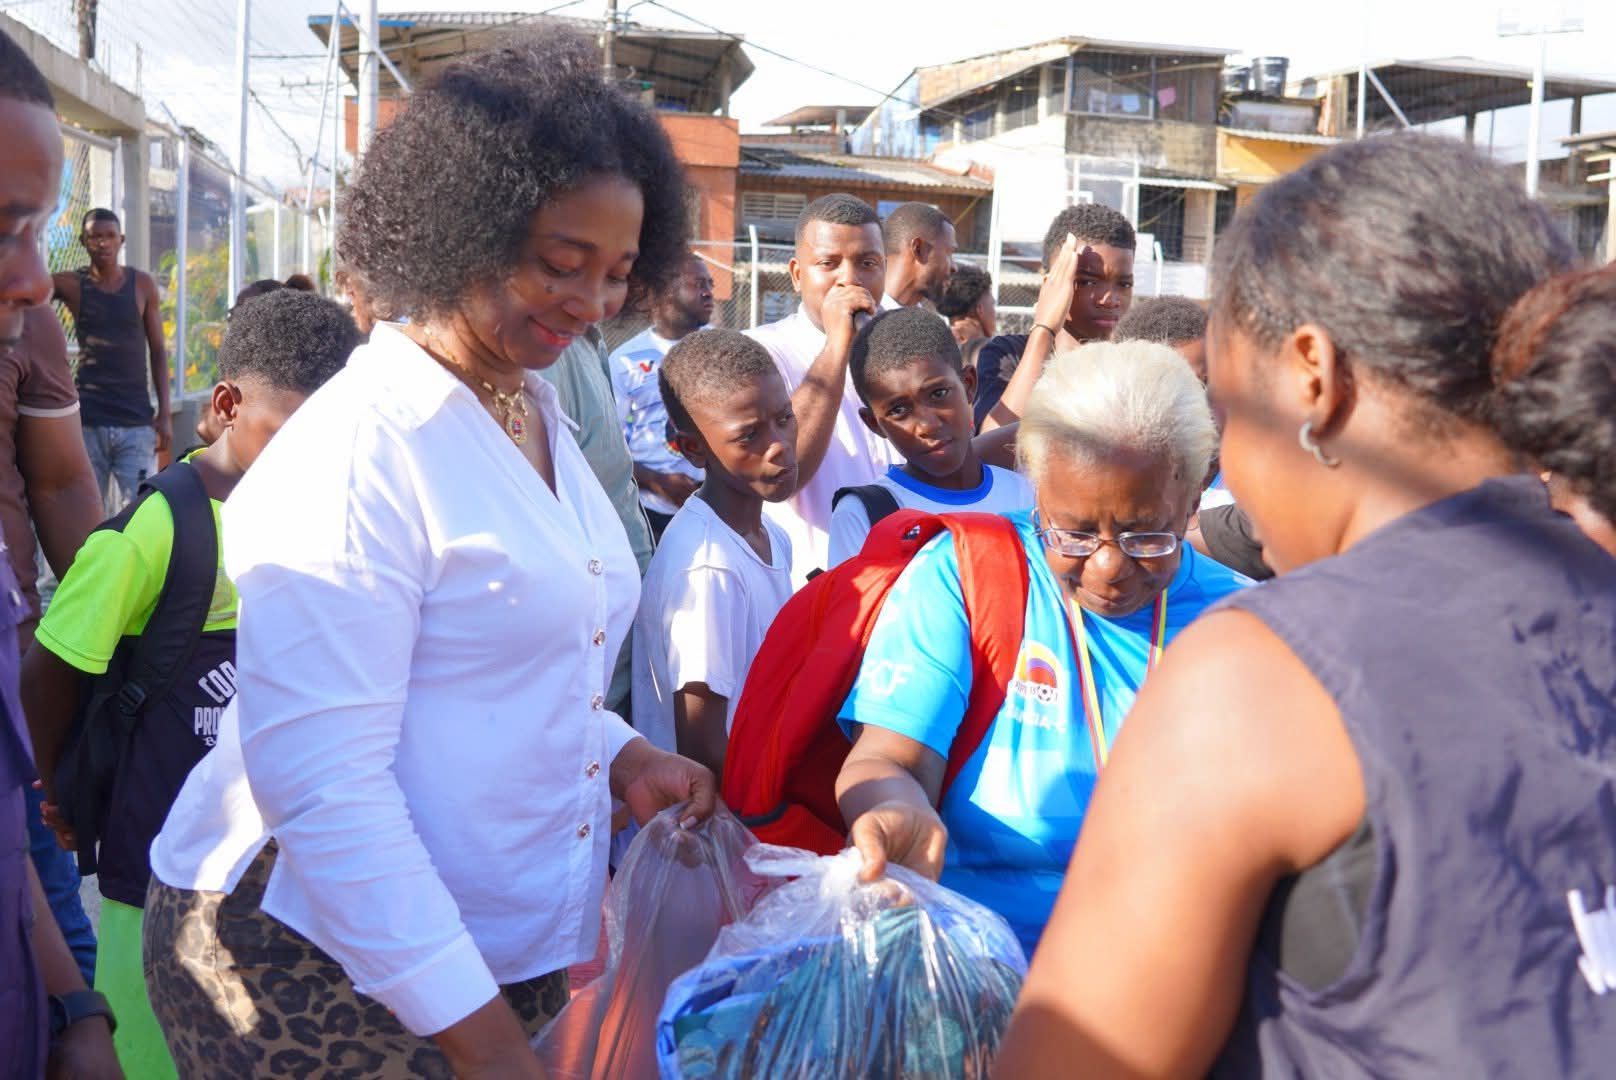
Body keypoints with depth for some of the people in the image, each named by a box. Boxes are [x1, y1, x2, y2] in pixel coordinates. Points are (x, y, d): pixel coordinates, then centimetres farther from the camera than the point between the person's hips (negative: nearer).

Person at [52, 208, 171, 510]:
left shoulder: (143, 284, 4)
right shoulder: (71, 284, 2)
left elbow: (158, 350, 6)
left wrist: (164, 413, 1)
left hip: (137, 422, 0)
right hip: (87, 421, 0)